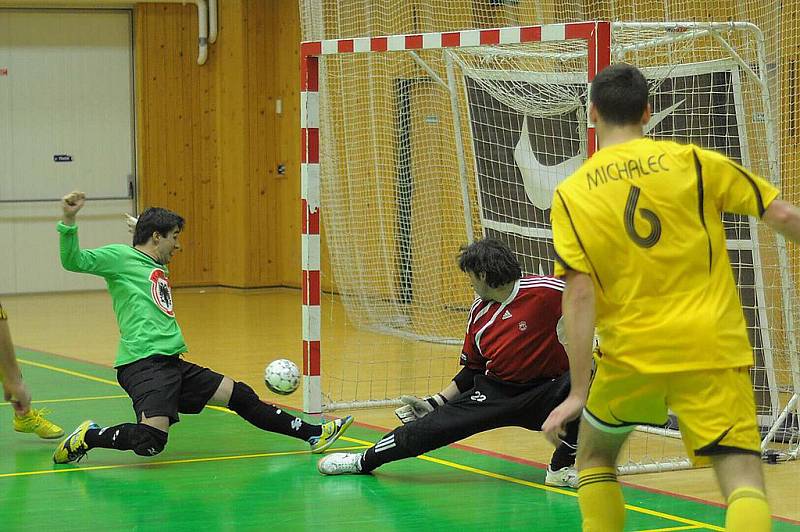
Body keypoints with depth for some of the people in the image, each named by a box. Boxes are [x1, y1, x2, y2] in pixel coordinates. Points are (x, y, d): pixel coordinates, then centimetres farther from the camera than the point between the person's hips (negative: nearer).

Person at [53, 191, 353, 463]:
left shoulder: (159, 269, 23)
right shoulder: (122, 257, -2)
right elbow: (73, 260, -13)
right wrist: (68, 221, -25)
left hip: (173, 363, 9)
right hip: (142, 364, -9)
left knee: (238, 394, 12)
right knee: (152, 441, -28)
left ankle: (312, 434, 22)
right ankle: (88, 437, -5)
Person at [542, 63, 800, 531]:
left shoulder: (571, 195, 4)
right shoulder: (691, 161, 2)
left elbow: (579, 295, -4)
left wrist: (579, 392, -4)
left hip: (632, 352, 1)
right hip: (713, 347, -1)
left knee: (595, 456, 27)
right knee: (744, 479, -8)